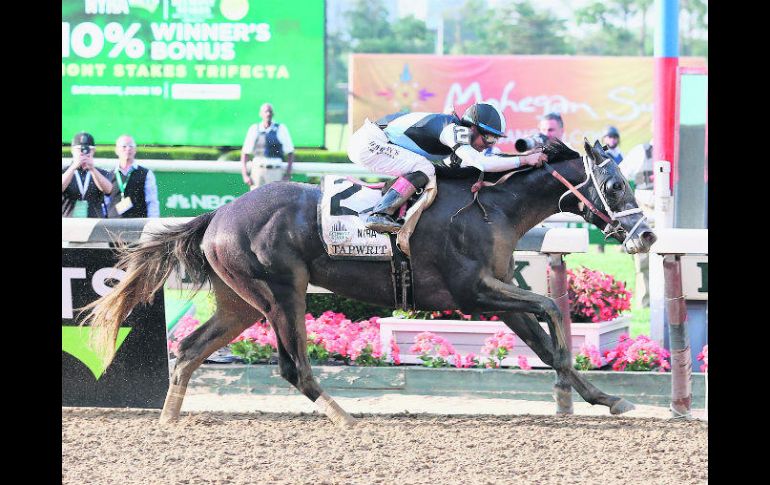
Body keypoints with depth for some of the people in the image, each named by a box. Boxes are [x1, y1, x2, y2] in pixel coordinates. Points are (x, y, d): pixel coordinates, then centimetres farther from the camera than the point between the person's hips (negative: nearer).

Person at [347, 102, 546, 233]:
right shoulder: (454, 129, -16)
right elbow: (480, 163, -27)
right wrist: (524, 160, -21)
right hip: (369, 142, -10)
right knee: (424, 169, -18)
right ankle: (379, 214, -23)